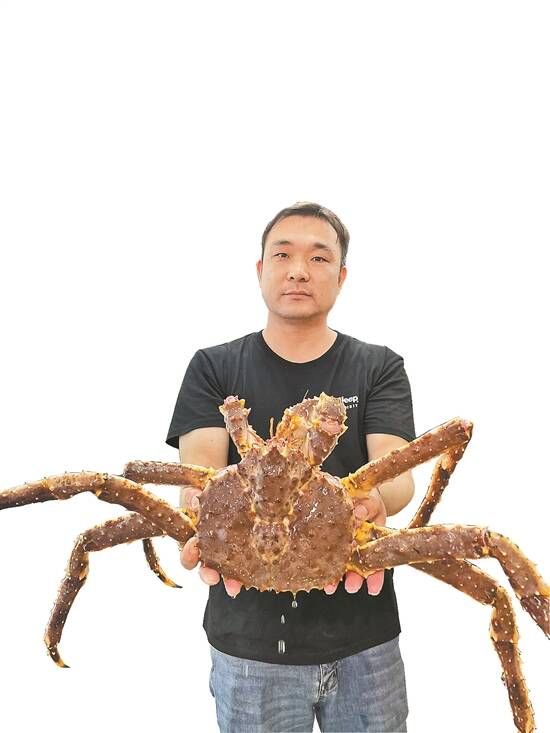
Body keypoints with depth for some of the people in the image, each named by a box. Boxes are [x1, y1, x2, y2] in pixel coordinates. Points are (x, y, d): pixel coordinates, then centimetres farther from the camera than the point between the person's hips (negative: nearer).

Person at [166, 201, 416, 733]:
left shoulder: (379, 367, 2)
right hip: (248, 640, 0)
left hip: (364, 636, 1)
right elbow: (198, 469, -11)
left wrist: (371, 500, -34)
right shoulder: (213, 368, 2)